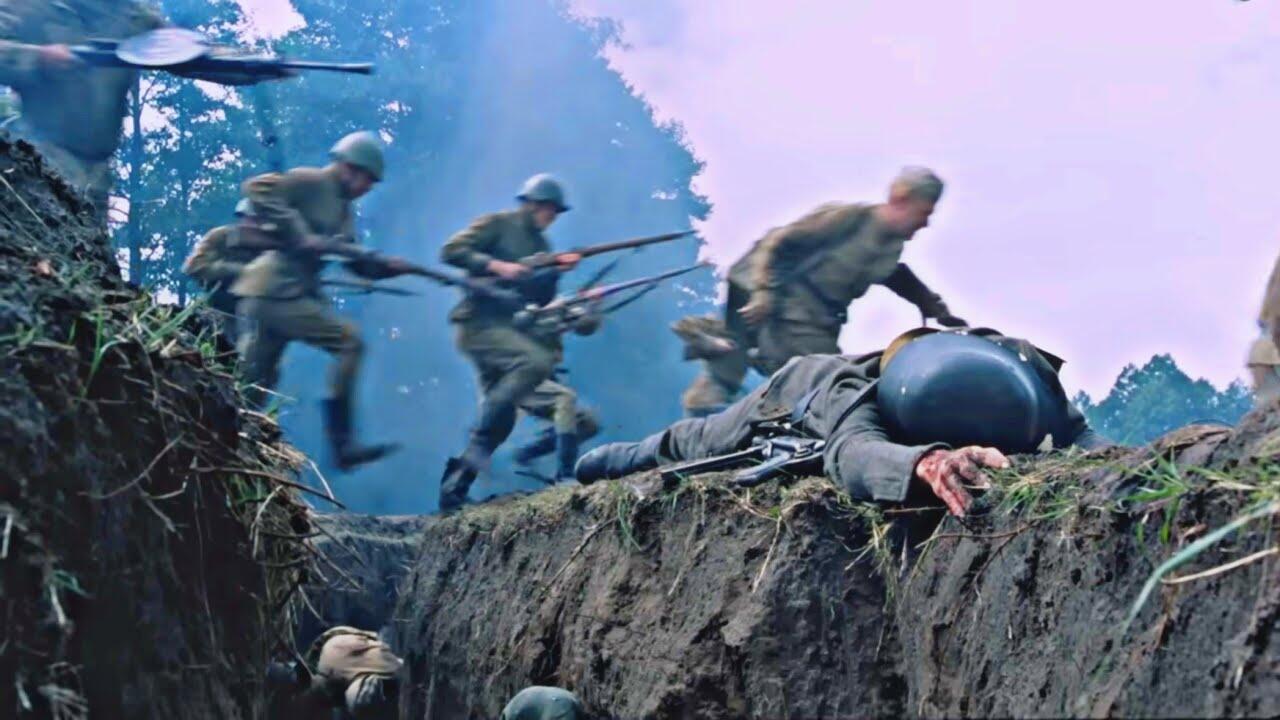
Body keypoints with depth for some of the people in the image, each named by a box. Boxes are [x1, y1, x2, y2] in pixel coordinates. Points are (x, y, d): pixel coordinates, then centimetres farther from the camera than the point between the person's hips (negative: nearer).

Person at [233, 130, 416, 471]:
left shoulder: (343, 208, 20)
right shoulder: (310, 182, -8)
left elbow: (356, 262, 20)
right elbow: (257, 189, -20)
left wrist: (392, 266, 2)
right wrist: (298, 235, -23)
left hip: (288, 293, 10)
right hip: (274, 292, -10)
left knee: (250, 388, 11)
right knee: (348, 340, -15)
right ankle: (342, 446, -14)